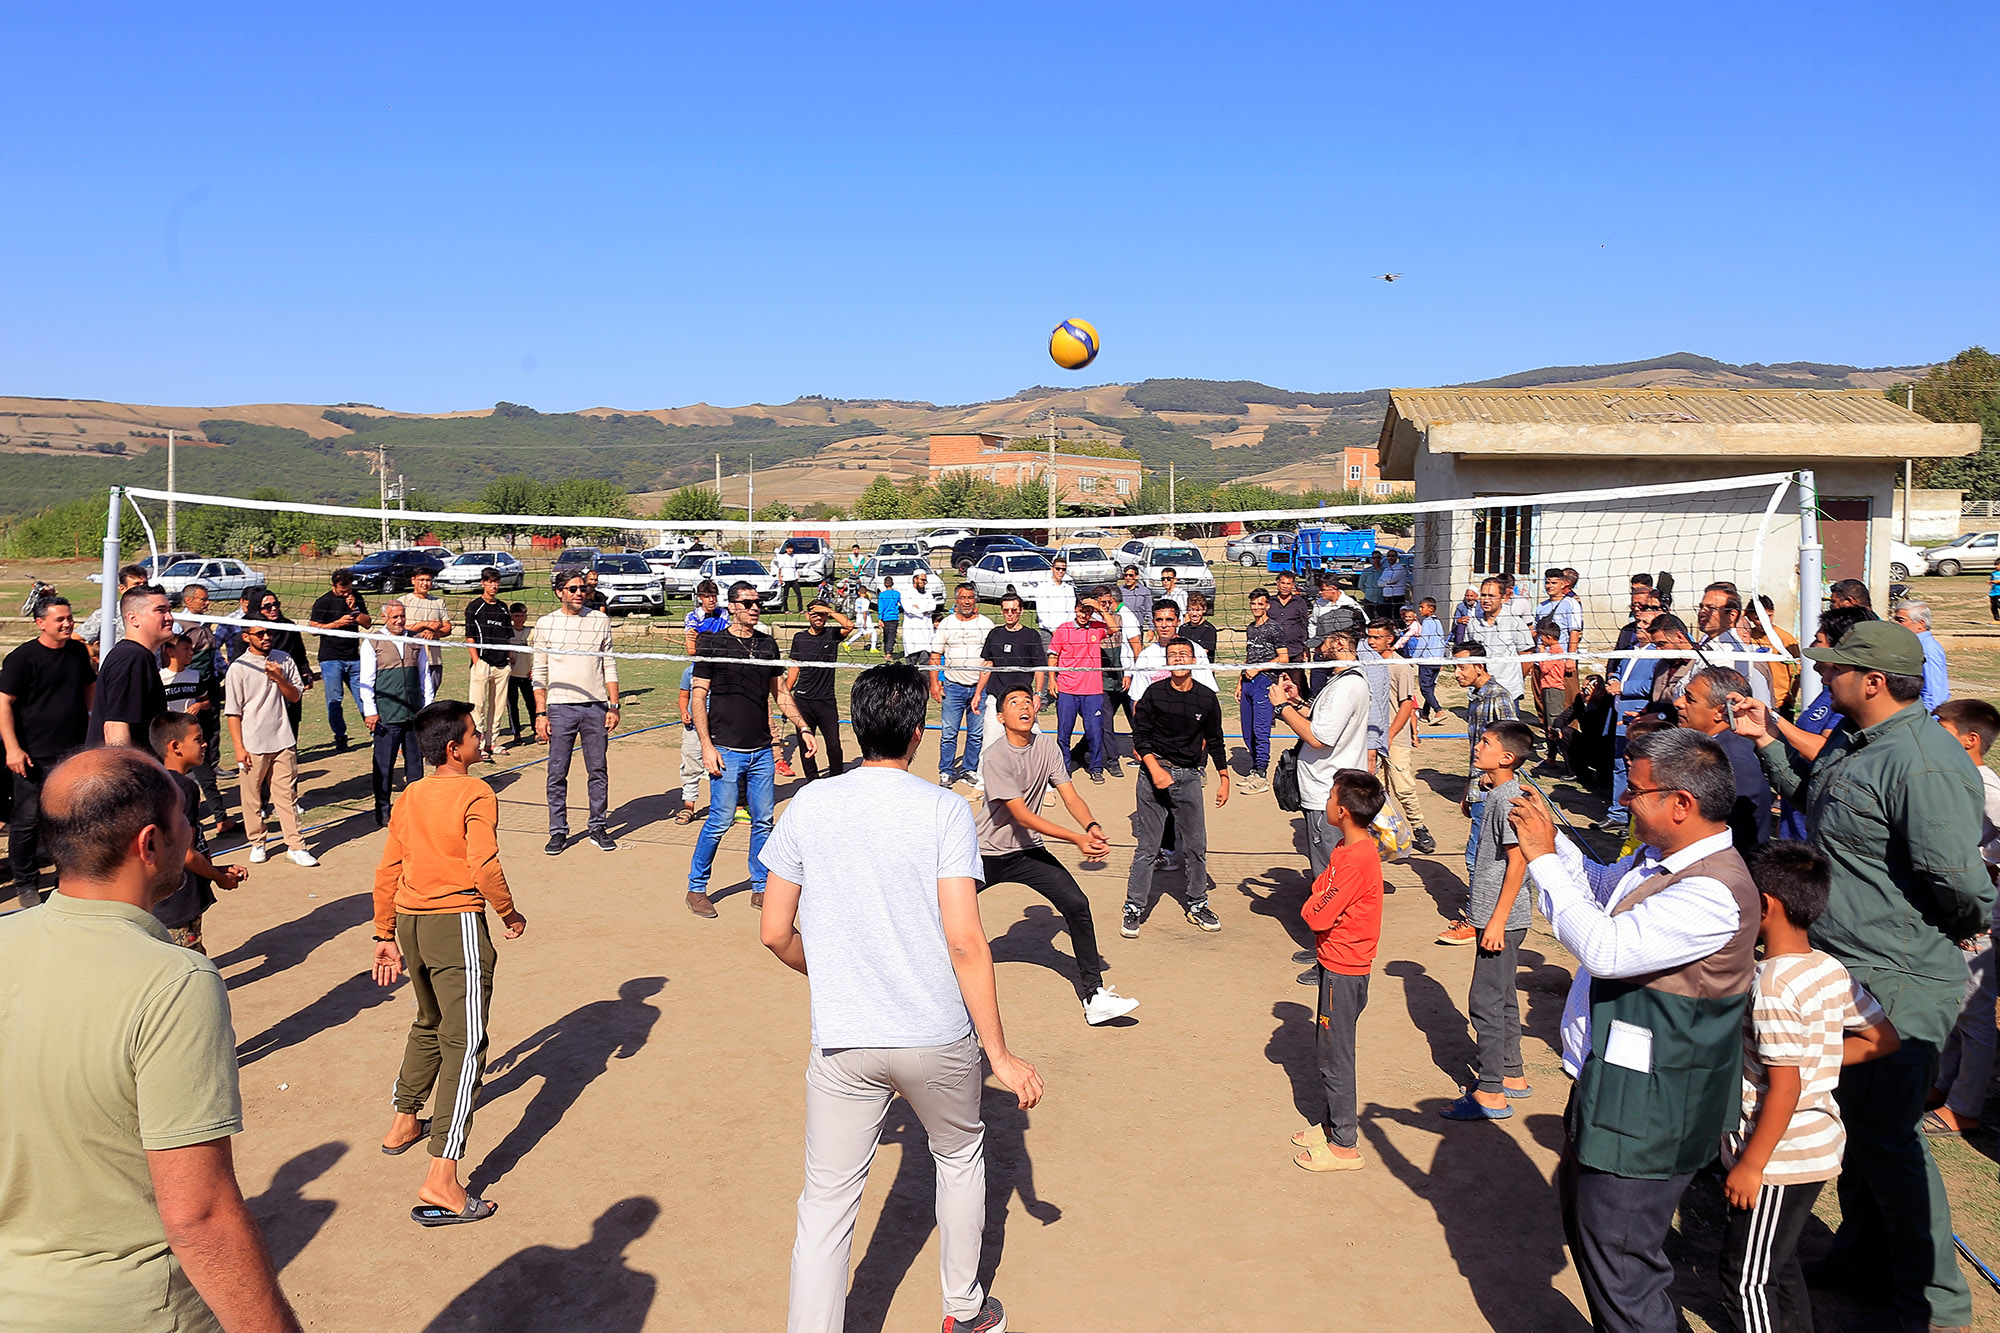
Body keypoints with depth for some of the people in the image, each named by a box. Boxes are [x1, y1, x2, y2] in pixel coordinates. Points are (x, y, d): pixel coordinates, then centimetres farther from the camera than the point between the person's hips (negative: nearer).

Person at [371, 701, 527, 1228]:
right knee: (464, 1044, -8)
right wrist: (509, 913, -3)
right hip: (456, 923, -8)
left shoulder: (409, 797, 11)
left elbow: (386, 873, 14)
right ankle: (441, 1182, -14)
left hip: (409, 922, 8)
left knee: (430, 1024, 30)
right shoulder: (476, 795, -11)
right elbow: (484, 869, -19)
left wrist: (386, 936, 21)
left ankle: (403, 1123, 47)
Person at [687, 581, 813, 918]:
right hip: (727, 750, -5)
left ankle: (761, 888, 19)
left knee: (763, 821, 7)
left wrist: (803, 729, 10)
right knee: (720, 820, -4)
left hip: (762, 751, 5)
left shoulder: (768, 645, 12)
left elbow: (782, 692, 19)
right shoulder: (713, 644, -3)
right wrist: (707, 746, -11)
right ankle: (696, 888, 12)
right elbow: (698, 697, -4)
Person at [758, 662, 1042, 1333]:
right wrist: (999, 1053, -9)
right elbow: (965, 941, -16)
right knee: (961, 1153, 25)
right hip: (939, 1038, 0)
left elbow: (775, 933, 3)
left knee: (825, 1204, 7)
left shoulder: (807, 805, -2)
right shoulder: (944, 809, -10)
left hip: (840, 1044, 1)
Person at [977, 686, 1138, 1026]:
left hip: (1028, 852, 4)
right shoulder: (996, 756, -20)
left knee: (1077, 904, -12)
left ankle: (1094, 996, -3)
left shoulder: (1047, 746, -3)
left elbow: (1070, 797, -6)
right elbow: (1021, 816, -25)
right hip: (987, 855, -4)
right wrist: (1077, 839, -31)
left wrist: (1092, 827, -29)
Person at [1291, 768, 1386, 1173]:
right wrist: (1320, 899, -6)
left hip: (1342, 970, -10)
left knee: (1335, 1056, 2)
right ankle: (1337, 1124, 34)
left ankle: (1344, 1145, 14)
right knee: (1328, 1052, 20)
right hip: (1337, 963, 10)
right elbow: (1324, 884, 14)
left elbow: (1317, 916, -26)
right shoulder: (1350, 848, 5)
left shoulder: (1356, 860, -26)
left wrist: (1311, 904, -7)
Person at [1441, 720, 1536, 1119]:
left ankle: (1491, 1093, 3)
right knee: (1503, 999, 18)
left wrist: (1497, 920, -21)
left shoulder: (1507, 800, -20)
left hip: (1502, 919, -10)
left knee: (1486, 1001, -4)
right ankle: (1512, 1076, 30)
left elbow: (1518, 862, -22)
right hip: (1499, 916, 10)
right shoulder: (1504, 790, 9)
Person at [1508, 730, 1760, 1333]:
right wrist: (1550, 838, 5)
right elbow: (1598, 887, 23)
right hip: (1609, 1085, 11)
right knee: (1583, 1226, 28)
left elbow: (1606, 947, -36)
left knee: (1619, 1271, 2)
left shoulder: (1712, 892, -27)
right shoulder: (1657, 860, 3)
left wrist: (1545, 859, -27)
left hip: (1645, 1117, -10)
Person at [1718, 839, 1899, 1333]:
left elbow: (1784, 1088, -24)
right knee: (1779, 1261, 24)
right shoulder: (1831, 969, 0)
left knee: (1747, 1277, 4)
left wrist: (1750, 1164, -18)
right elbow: (1883, 1039, 9)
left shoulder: (1773, 986, -25)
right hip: (1820, 1145, 9)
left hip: (1780, 1156, -9)